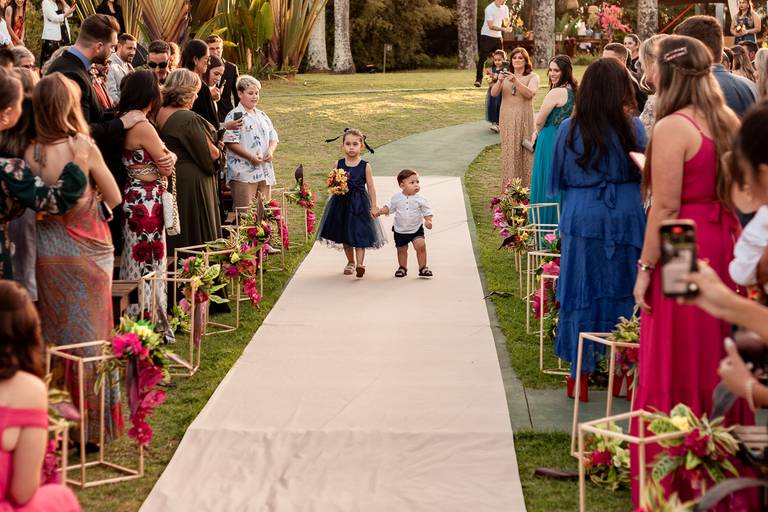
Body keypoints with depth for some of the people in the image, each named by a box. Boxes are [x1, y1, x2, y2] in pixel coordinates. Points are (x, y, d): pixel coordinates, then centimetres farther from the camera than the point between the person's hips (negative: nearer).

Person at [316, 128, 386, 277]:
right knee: (344, 236, 12)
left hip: (360, 204, -3)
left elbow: (371, 187, -2)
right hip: (342, 202, 3)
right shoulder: (339, 164, 0)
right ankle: (350, 262, 28)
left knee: (360, 234, -9)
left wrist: (374, 206, -4)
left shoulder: (365, 166, -5)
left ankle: (360, 264, -12)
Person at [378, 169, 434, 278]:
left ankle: (422, 268, -5)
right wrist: (379, 211, -5)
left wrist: (428, 221, -22)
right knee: (402, 249, 12)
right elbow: (389, 207, 8)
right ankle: (402, 267, 33)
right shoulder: (396, 198, -6)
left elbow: (427, 212, -5)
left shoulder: (420, 199, -10)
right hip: (400, 230, 2)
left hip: (416, 229, -2)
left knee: (421, 246, -17)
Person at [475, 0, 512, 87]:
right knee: (482, 59, -7)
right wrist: (504, 29, -28)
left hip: (498, 37, 6)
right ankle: (478, 79, -3)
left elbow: (506, 23, 5)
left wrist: (508, 21, -19)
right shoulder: (489, 8, -17)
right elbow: (491, 26, -20)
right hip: (487, 36, -6)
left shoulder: (505, 8, 4)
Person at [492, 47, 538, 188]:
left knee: (525, 152, -3)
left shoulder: (532, 77, 1)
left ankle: (526, 187, 3)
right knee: (509, 153, 2)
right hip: (507, 119, 3)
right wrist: (499, 81, -23)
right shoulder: (506, 76, 10)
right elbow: (493, 93, -3)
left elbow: (530, 93, -17)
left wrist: (515, 81, -30)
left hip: (524, 119, -2)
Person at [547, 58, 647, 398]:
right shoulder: (633, 127, -7)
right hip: (625, 217, 0)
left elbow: (559, 179, 5)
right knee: (622, 291, 11)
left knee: (581, 293, 8)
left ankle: (580, 373, 13)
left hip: (580, 217, 0)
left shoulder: (570, 129, -4)